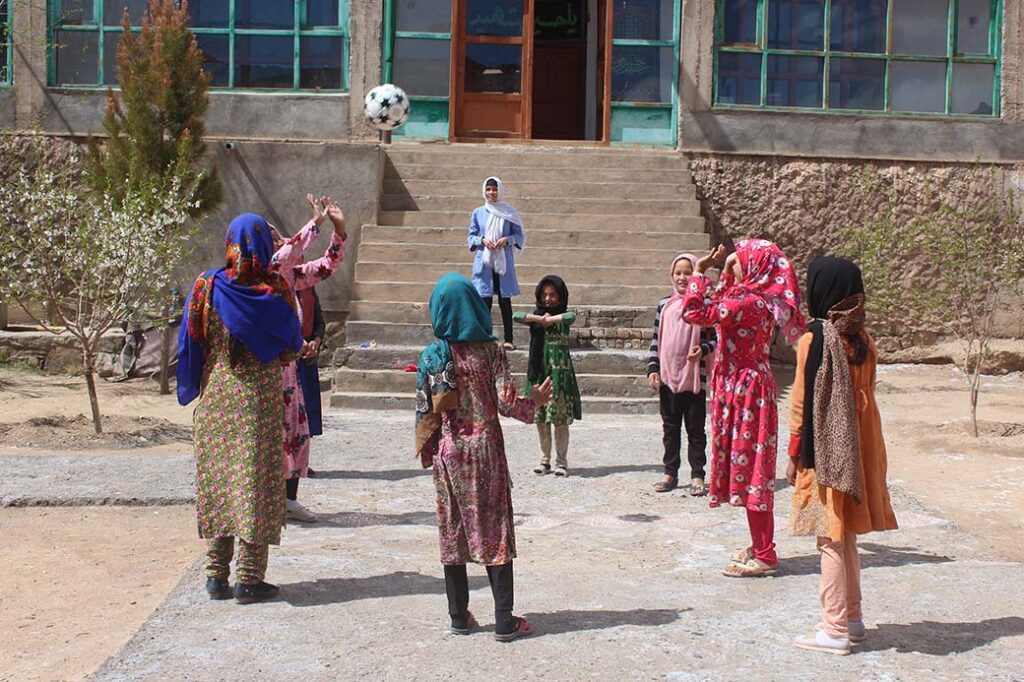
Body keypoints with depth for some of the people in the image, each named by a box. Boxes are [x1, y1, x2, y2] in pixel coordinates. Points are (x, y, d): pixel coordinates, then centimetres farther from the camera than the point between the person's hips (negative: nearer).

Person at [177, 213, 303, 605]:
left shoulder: (208, 286, -3)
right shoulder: (276, 291, -8)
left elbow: (191, 344, 1)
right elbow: (292, 348, -1)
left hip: (216, 399, 3)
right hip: (261, 400, -2)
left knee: (216, 479, 11)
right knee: (255, 481, 3)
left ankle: (217, 575, 16)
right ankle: (249, 579, 6)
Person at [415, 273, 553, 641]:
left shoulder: (431, 356, -2)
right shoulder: (491, 351, -8)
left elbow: (424, 411, -1)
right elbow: (507, 404, -10)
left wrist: (426, 452, 12)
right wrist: (535, 400, 9)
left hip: (448, 451, 2)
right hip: (485, 448, -2)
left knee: (453, 530, 10)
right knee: (494, 530, 3)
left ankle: (459, 615, 16)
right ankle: (504, 621, 4)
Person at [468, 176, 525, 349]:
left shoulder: (509, 212, 4)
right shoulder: (478, 213, 7)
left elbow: (519, 234, 6)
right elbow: (471, 236, 10)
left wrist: (507, 240, -13)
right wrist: (482, 240, -11)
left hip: (504, 261, -1)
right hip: (484, 262, 1)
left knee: (505, 300, 1)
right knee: (485, 300, -1)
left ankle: (508, 339, 5)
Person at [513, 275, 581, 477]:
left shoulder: (564, 314, 3)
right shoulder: (535, 314, 10)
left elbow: (571, 317, -21)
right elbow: (516, 316, -8)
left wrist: (549, 319, -13)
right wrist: (539, 318, -13)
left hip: (560, 370, -3)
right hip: (539, 369, 3)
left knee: (560, 417, -3)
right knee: (540, 418, 5)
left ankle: (561, 461, 6)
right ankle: (545, 459, 16)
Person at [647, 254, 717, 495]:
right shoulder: (664, 305, 9)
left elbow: (715, 337, -1)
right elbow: (656, 338, 11)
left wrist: (703, 349, -21)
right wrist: (653, 369, 4)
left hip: (694, 377, -4)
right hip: (667, 376, 4)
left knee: (695, 428, 4)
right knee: (670, 427, 12)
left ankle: (697, 475, 11)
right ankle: (670, 473, 21)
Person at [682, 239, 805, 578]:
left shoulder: (749, 302, -20)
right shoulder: (755, 299, 10)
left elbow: (695, 313, -25)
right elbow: (719, 308, 29)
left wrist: (699, 273, -14)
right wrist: (725, 274, 20)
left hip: (746, 391, -10)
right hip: (747, 388, 10)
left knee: (749, 469, -5)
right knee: (750, 469, 16)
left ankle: (764, 556, 2)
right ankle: (761, 547, 26)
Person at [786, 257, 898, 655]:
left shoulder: (815, 338, -15)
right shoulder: (862, 339, 6)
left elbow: (805, 400, -13)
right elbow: (865, 393, 10)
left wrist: (797, 452, -6)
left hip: (827, 449, -7)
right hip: (859, 445, 7)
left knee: (830, 538, -1)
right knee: (846, 535, 17)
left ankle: (835, 630, 4)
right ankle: (852, 618, 26)